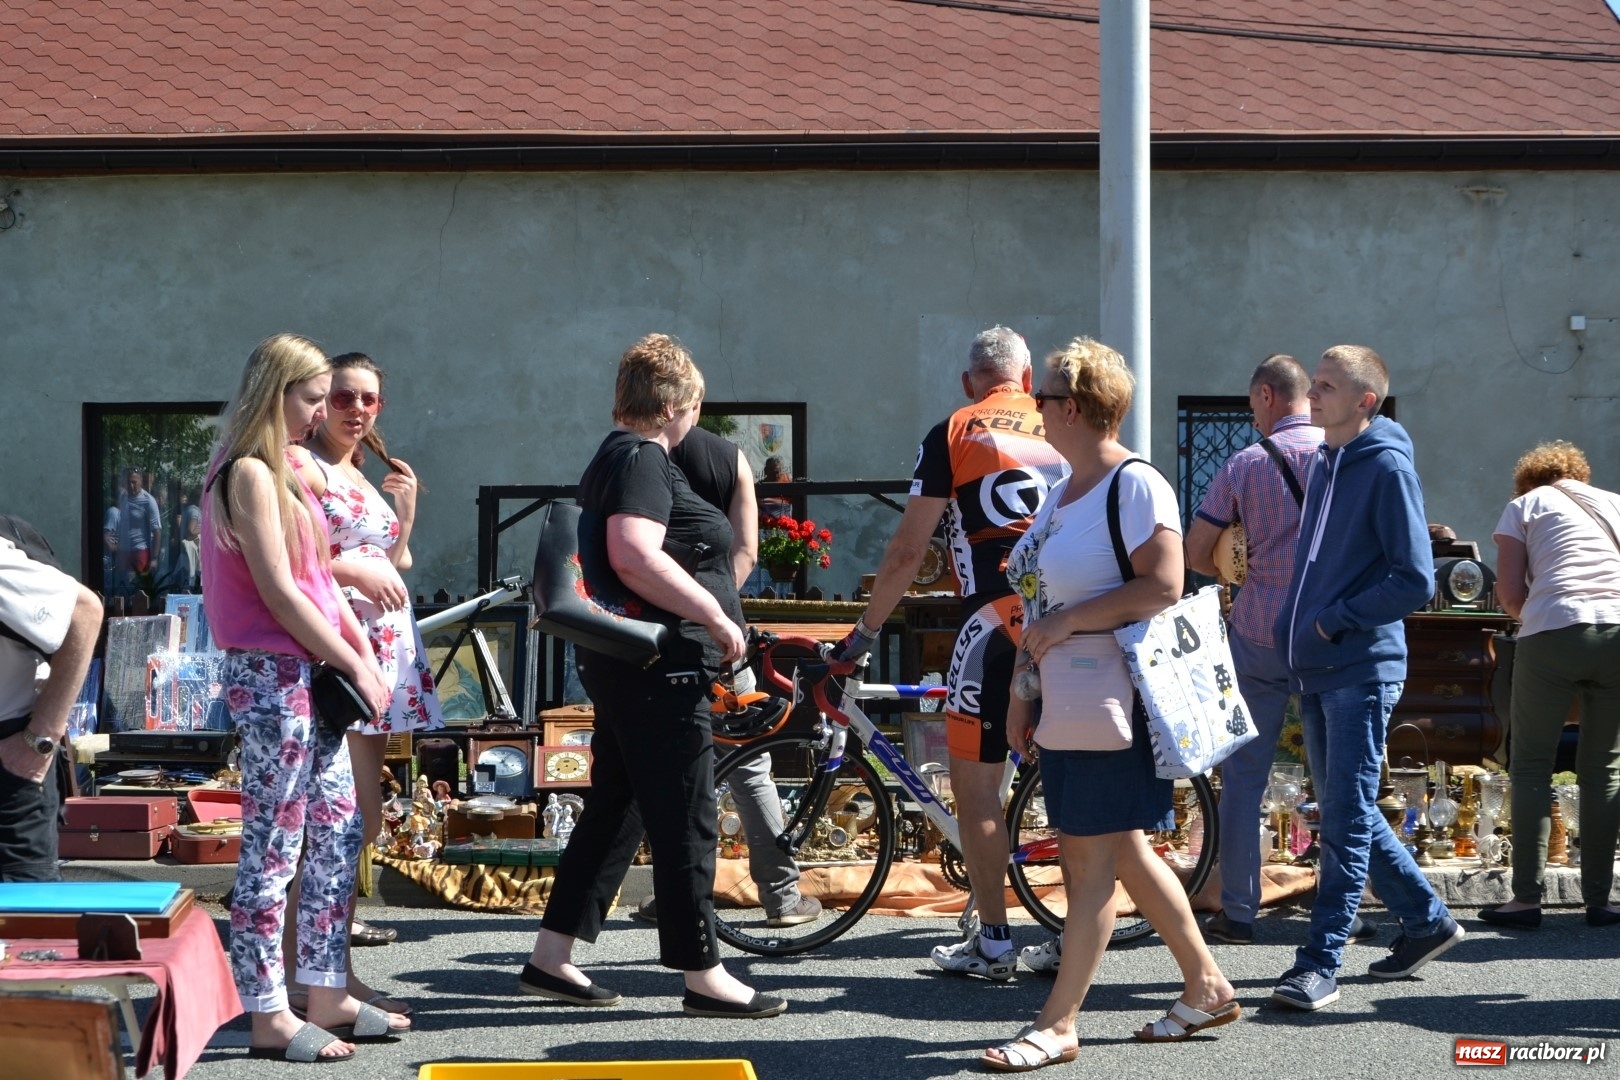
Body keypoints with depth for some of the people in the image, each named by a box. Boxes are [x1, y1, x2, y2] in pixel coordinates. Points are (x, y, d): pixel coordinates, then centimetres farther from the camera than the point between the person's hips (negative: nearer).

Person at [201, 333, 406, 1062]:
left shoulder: (283, 473, 16)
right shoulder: (249, 474, -13)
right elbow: (279, 593, -18)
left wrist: (362, 655, 6)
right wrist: (354, 666, -11)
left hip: (311, 674, 10)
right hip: (271, 675, -10)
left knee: (337, 834, 12)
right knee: (273, 847, -5)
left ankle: (326, 996, 19)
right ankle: (269, 1018, 0)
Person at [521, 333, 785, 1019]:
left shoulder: (614, 457, 18)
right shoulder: (644, 461, -15)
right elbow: (635, 556, -30)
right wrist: (715, 614, -24)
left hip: (624, 665, 11)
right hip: (660, 671, -11)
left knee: (614, 809, 14)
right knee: (685, 820, -4)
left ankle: (551, 957, 17)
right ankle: (703, 974, 1)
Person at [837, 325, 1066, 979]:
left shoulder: (952, 435, 4)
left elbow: (908, 551, 0)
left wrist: (864, 631, 8)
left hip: (998, 618, -4)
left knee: (975, 783, 4)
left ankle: (992, 944, 4)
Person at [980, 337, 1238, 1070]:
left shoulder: (1136, 486, -12)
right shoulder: (1064, 490, 15)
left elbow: (1163, 586, -22)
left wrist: (1068, 621, -18)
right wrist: (1021, 689, 16)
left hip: (1111, 705, -9)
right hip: (1064, 707, 9)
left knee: (1093, 860, -4)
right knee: (1124, 854, 13)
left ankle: (1058, 1024, -1)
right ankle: (1206, 988, 24)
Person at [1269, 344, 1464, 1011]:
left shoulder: (1387, 467, -10)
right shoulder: (1325, 466, 15)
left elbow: (1415, 581, -15)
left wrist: (1335, 622, -13)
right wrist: (1294, 629, 11)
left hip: (1362, 672, -9)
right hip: (1315, 670, 9)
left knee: (1346, 820, -7)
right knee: (1345, 813, 14)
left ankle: (1321, 963, -8)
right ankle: (1426, 919, 28)